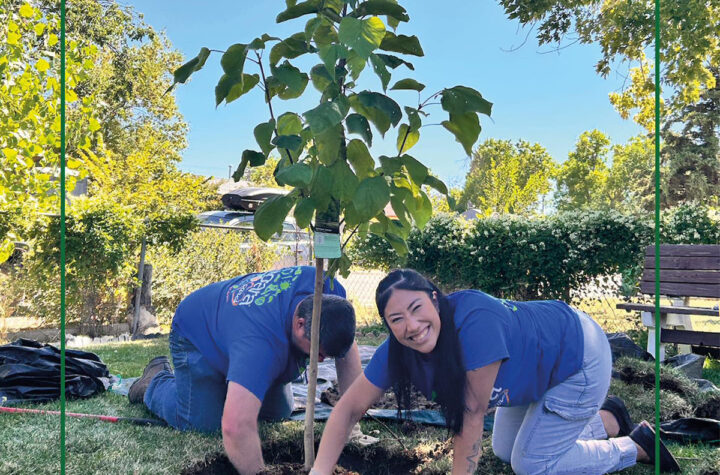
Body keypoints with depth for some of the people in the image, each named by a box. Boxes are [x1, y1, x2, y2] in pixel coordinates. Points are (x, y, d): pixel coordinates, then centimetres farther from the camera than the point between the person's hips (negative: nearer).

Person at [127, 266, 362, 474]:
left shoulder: (328, 289, -29)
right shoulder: (264, 341, -49)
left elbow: (348, 350, -15)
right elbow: (235, 427, -55)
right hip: (197, 336, -6)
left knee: (279, 413, 5)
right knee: (203, 422, -14)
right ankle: (156, 381, 16)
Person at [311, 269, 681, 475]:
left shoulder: (475, 321, -41)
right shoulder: (396, 352, -20)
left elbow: (472, 415, -32)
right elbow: (349, 408, -16)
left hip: (578, 355, -7)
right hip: (533, 361, 7)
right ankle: (606, 418, 34)